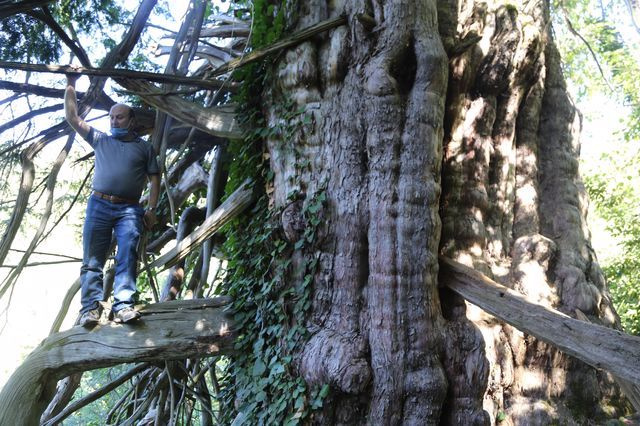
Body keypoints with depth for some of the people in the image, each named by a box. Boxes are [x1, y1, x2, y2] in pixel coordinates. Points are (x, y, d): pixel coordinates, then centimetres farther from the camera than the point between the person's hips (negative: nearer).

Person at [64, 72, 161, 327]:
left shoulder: (144, 147, 17)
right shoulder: (100, 140, 21)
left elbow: (154, 178, 13)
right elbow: (72, 118, 20)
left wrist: (151, 208, 1)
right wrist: (70, 87, 16)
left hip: (130, 209, -2)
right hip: (99, 204, 2)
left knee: (127, 256, -16)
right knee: (92, 258, -6)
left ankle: (123, 306, -22)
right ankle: (91, 308, -8)